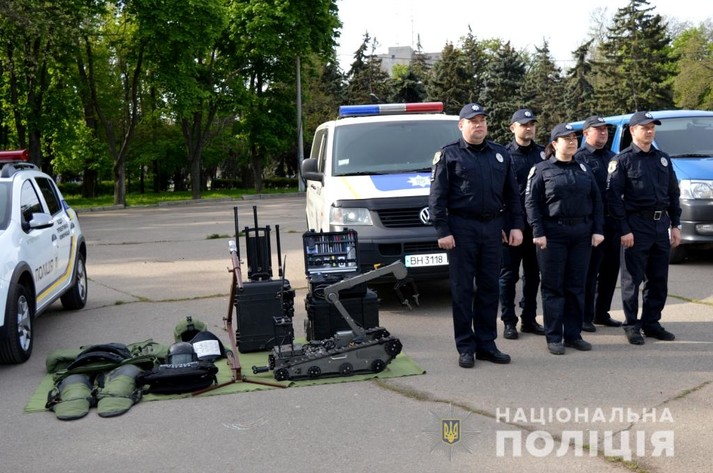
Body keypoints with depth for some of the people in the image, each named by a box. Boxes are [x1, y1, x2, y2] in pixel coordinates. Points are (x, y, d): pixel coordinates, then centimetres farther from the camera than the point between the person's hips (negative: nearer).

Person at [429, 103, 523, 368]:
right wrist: (442, 231, -12)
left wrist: (515, 225, 6)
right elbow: (437, 197, -4)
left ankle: (487, 344, 17)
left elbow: (512, 194, 15)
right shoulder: (449, 155, 0)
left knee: (489, 288, 8)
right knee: (462, 289, 0)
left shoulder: (500, 155, 13)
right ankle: (465, 347, 7)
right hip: (462, 228, -4)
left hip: (492, 227, 4)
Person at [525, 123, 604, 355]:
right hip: (553, 233, -4)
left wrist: (597, 230, 4)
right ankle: (554, 338, 5)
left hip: (582, 234, 4)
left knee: (576, 286, 8)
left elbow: (596, 201, 13)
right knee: (553, 287, 0)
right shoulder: (542, 170, 0)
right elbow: (531, 202, -4)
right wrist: (538, 232, -13)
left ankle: (573, 334, 16)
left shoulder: (584, 170, 13)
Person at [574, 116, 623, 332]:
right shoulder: (579, 158, -6)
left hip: (613, 221, 7)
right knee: (589, 271, -2)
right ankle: (585, 317, 6)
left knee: (610, 269, 12)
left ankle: (602, 313, 24)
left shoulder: (612, 157, 17)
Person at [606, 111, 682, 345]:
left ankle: (651, 322, 20)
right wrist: (624, 230, -14)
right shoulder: (622, 160, -3)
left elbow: (673, 193, 17)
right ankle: (632, 325, 10)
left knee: (659, 279, 9)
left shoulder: (663, 159, 14)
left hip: (661, 224, 6)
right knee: (633, 279, 0)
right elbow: (613, 197, -9)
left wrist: (675, 225, 10)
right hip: (636, 226, -6)